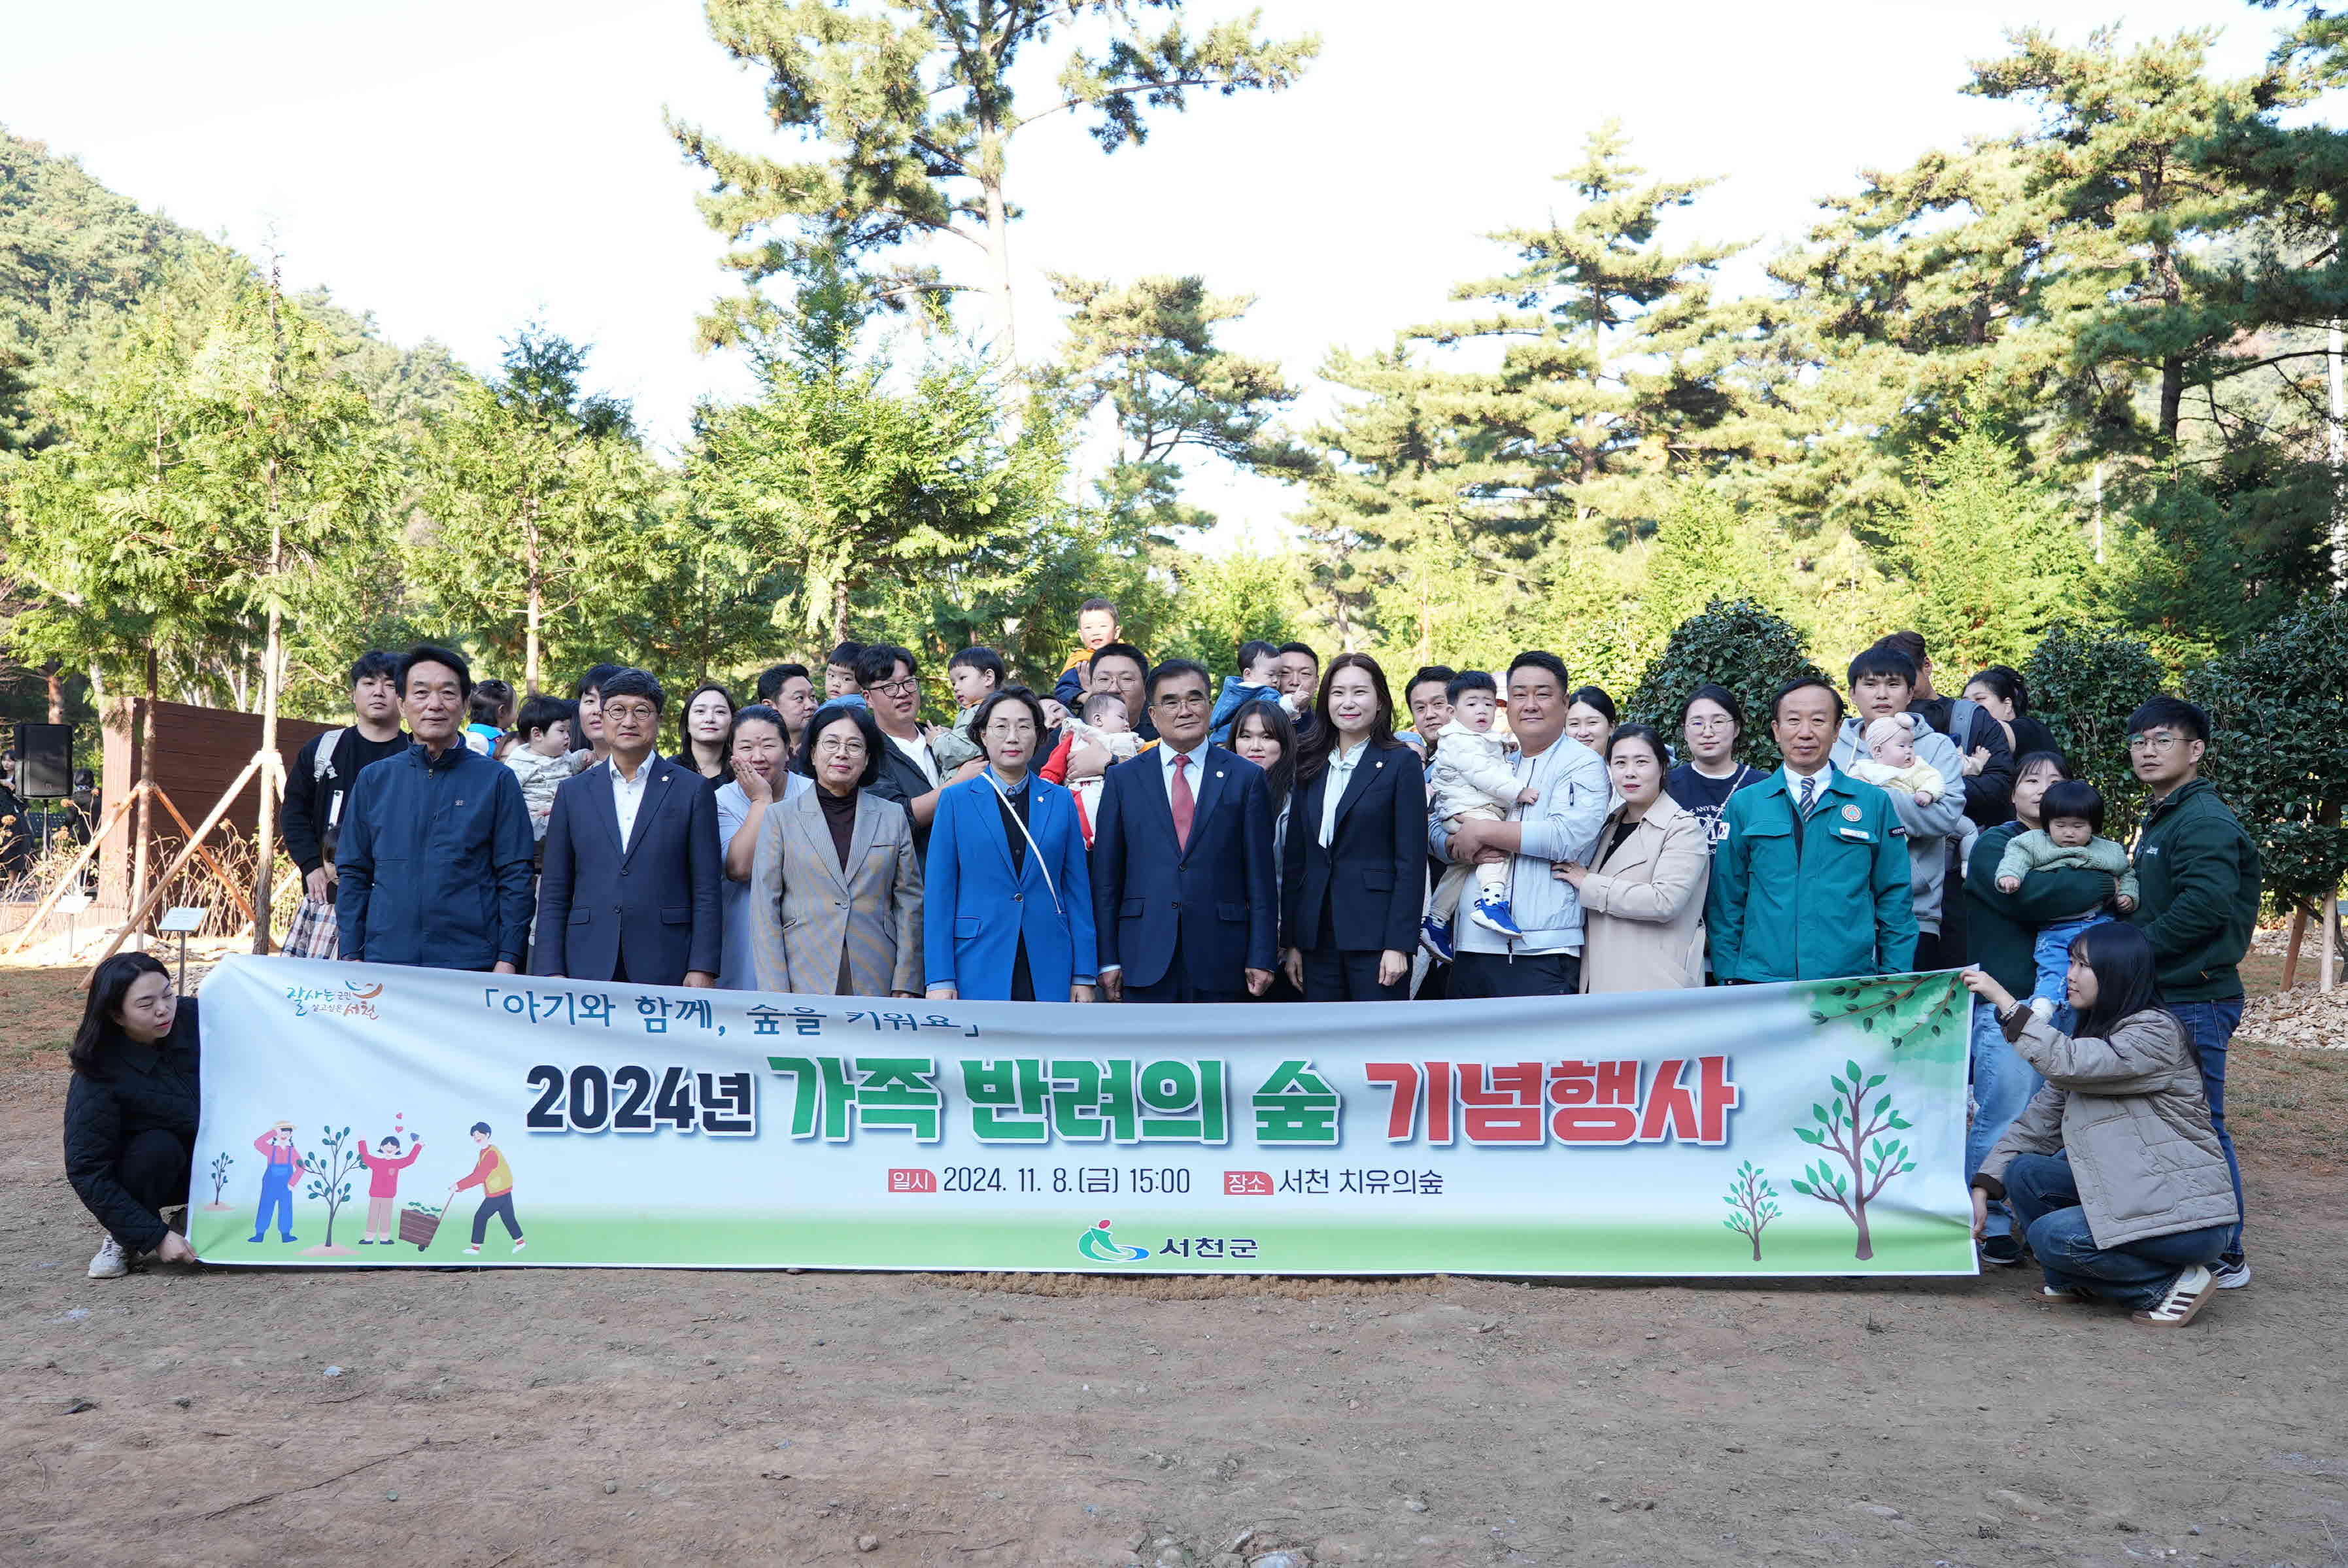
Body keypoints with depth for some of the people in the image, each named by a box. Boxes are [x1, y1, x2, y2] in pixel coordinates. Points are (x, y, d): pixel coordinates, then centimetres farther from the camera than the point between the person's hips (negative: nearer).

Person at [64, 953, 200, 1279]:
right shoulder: (97, 1081, -28)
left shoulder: (192, 1018, -20)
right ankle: (122, 1239, -8)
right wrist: (155, 1237, -29)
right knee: (158, 1148, -34)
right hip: (147, 1166, -3)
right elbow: (87, 1174, -25)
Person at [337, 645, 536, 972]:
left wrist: (508, 961, -7)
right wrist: (351, 957, 4)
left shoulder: (496, 781, 2)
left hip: (471, 965, -2)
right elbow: (354, 875, 12)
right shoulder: (374, 780, 10)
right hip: (383, 963, 2)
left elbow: (515, 878, 0)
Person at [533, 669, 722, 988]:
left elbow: (706, 893, 1)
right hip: (589, 968, 2)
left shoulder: (693, 791, 4)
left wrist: (702, 969, -7)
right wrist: (550, 972, 1)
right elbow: (553, 894, 10)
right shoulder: (573, 793, 11)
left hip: (666, 970, -2)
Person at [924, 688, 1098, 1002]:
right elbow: (939, 893, 0)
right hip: (978, 971, -1)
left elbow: (1077, 890, 7)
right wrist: (940, 979, -7)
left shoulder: (1061, 800, 8)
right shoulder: (956, 799, 3)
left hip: (1050, 969, 2)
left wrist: (1084, 976, 2)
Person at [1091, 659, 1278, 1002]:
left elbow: (1260, 875, 3)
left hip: (1220, 960, 0)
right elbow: (1106, 875, 6)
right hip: (1146, 958, 1)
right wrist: (1108, 959, 1)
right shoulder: (1123, 778, 7)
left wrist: (1261, 958, -2)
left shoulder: (1245, 777, 5)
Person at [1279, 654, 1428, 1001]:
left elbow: (1411, 860, -7)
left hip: (1375, 933, -4)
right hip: (1317, 937, 4)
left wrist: (1399, 944, -13)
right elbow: (1295, 858, 12)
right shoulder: (1310, 766, 12)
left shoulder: (1401, 762, -1)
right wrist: (1290, 941, 7)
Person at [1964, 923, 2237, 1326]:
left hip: (2189, 1215, -8)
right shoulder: (2092, 1034, 12)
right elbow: (2040, 1118, 6)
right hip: (2133, 1193, 8)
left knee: (2050, 1235, -21)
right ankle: (2073, 1280, 9)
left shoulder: (2156, 1032, -15)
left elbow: (2067, 1064, -32)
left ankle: (2174, 1283, -4)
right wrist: (1983, 1189, -2)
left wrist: (2004, 1001, -28)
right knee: (2025, 1172, -6)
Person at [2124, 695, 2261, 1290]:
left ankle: (2224, 1257, 6)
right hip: (2165, 996, 10)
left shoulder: (2204, 820, -14)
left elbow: (2206, 902, -26)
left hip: (2196, 1000, -10)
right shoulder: (2159, 819, 17)